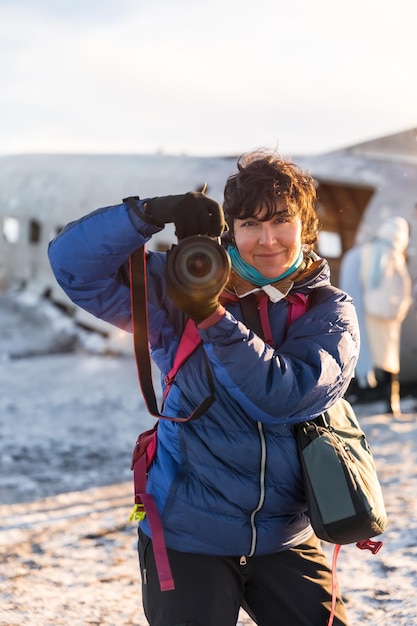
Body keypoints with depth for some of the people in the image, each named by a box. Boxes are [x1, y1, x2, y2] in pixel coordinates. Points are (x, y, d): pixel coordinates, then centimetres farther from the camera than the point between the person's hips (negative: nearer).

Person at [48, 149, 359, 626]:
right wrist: (152, 213, -24)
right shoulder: (182, 290, -4)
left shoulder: (330, 312, -2)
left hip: (284, 539, 2)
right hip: (187, 537, -1)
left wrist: (213, 319, -26)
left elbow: (287, 399, -19)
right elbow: (73, 263, -11)